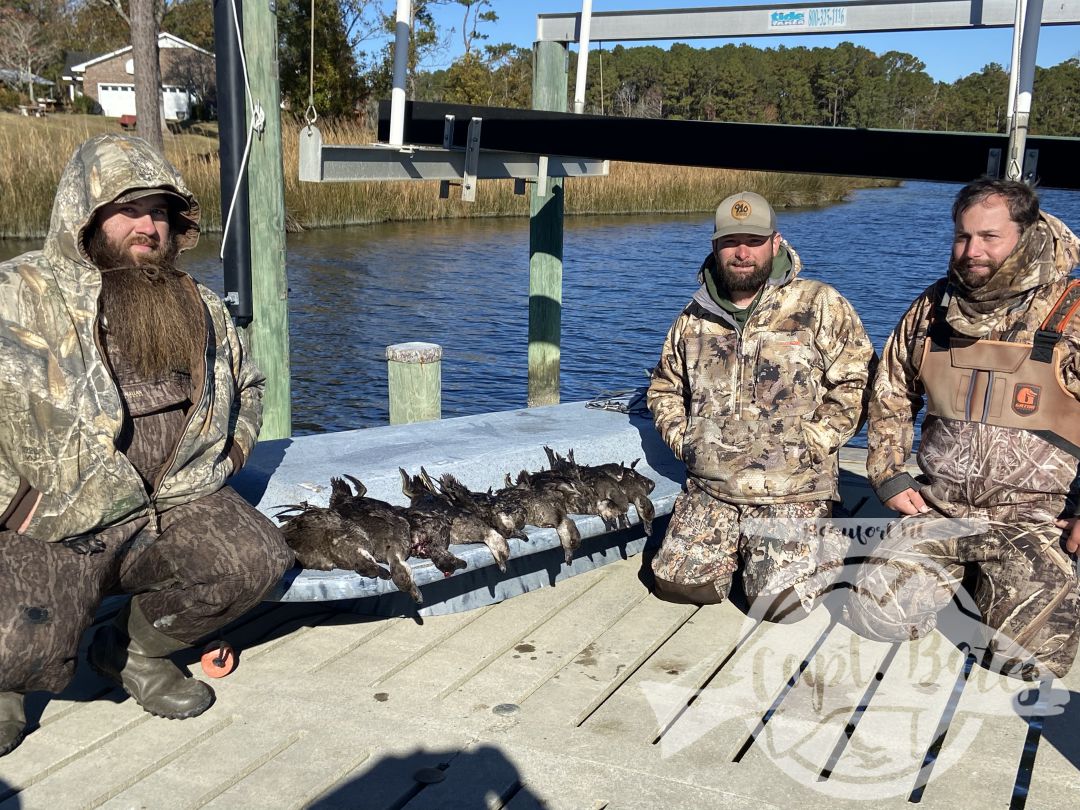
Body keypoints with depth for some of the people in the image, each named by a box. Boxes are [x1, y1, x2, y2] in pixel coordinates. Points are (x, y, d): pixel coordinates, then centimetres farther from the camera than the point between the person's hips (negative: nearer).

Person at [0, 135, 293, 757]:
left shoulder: (199, 307, 14)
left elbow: (248, 382, 30)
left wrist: (233, 450, 14)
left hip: (172, 505, 5)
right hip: (53, 524, -5)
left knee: (259, 561, -21)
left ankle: (135, 648, 9)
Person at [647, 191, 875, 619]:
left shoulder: (821, 306, -4)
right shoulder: (694, 319, 9)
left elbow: (855, 382, -6)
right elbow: (664, 388, 21)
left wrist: (809, 447, -12)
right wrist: (682, 439, 5)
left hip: (791, 494, -4)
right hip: (709, 491, 4)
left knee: (777, 603, -12)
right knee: (678, 584, -3)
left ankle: (824, 548, 20)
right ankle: (740, 551, 26)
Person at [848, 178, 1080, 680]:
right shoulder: (932, 308, 6)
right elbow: (890, 397, 18)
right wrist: (889, 477, 8)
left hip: (1033, 520, -3)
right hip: (939, 512, 4)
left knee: (1026, 656, -18)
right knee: (875, 614, -10)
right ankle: (961, 574, 19)